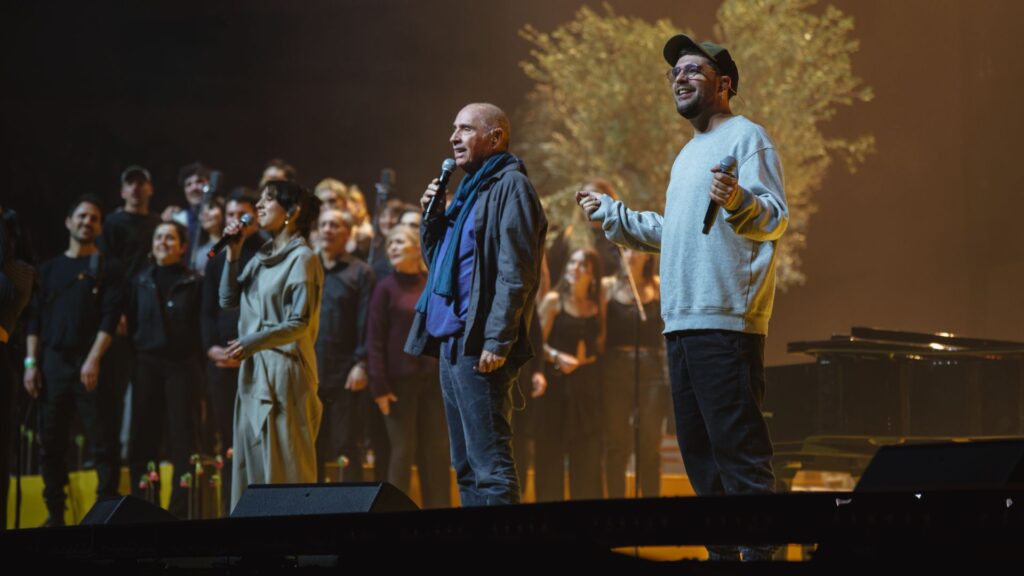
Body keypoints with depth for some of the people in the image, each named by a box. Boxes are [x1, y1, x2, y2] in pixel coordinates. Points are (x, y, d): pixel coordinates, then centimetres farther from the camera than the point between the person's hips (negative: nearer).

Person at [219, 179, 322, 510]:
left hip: (285, 369, -8)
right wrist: (233, 255, 6)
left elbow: (300, 323, -13)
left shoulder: (302, 259, -7)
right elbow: (228, 300, 14)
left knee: (284, 464, -8)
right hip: (254, 370, 8)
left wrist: (251, 343, -22)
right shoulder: (262, 257, 17)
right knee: (251, 460, 7)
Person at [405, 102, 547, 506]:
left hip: (479, 346, -10)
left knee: (489, 464, -14)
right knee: (466, 465, 11)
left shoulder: (510, 186, -7)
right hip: (452, 342, 10)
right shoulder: (471, 189, 22)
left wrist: (497, 341, -23)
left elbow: (515, 272, -16)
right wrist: (431, 216, 11)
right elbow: (436, 258, 29)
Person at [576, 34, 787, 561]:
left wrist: (738, 201, -36)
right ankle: (721, 552, 18)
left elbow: (776, 218, -16)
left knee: (739, 445, -13)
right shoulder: (688, 156, 25)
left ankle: (758, 551, -13)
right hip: (683, 320, 10)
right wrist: (609, 212, 34)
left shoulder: (745, 137, -3)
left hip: (726, 321, -10)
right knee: (698, 448, 12)